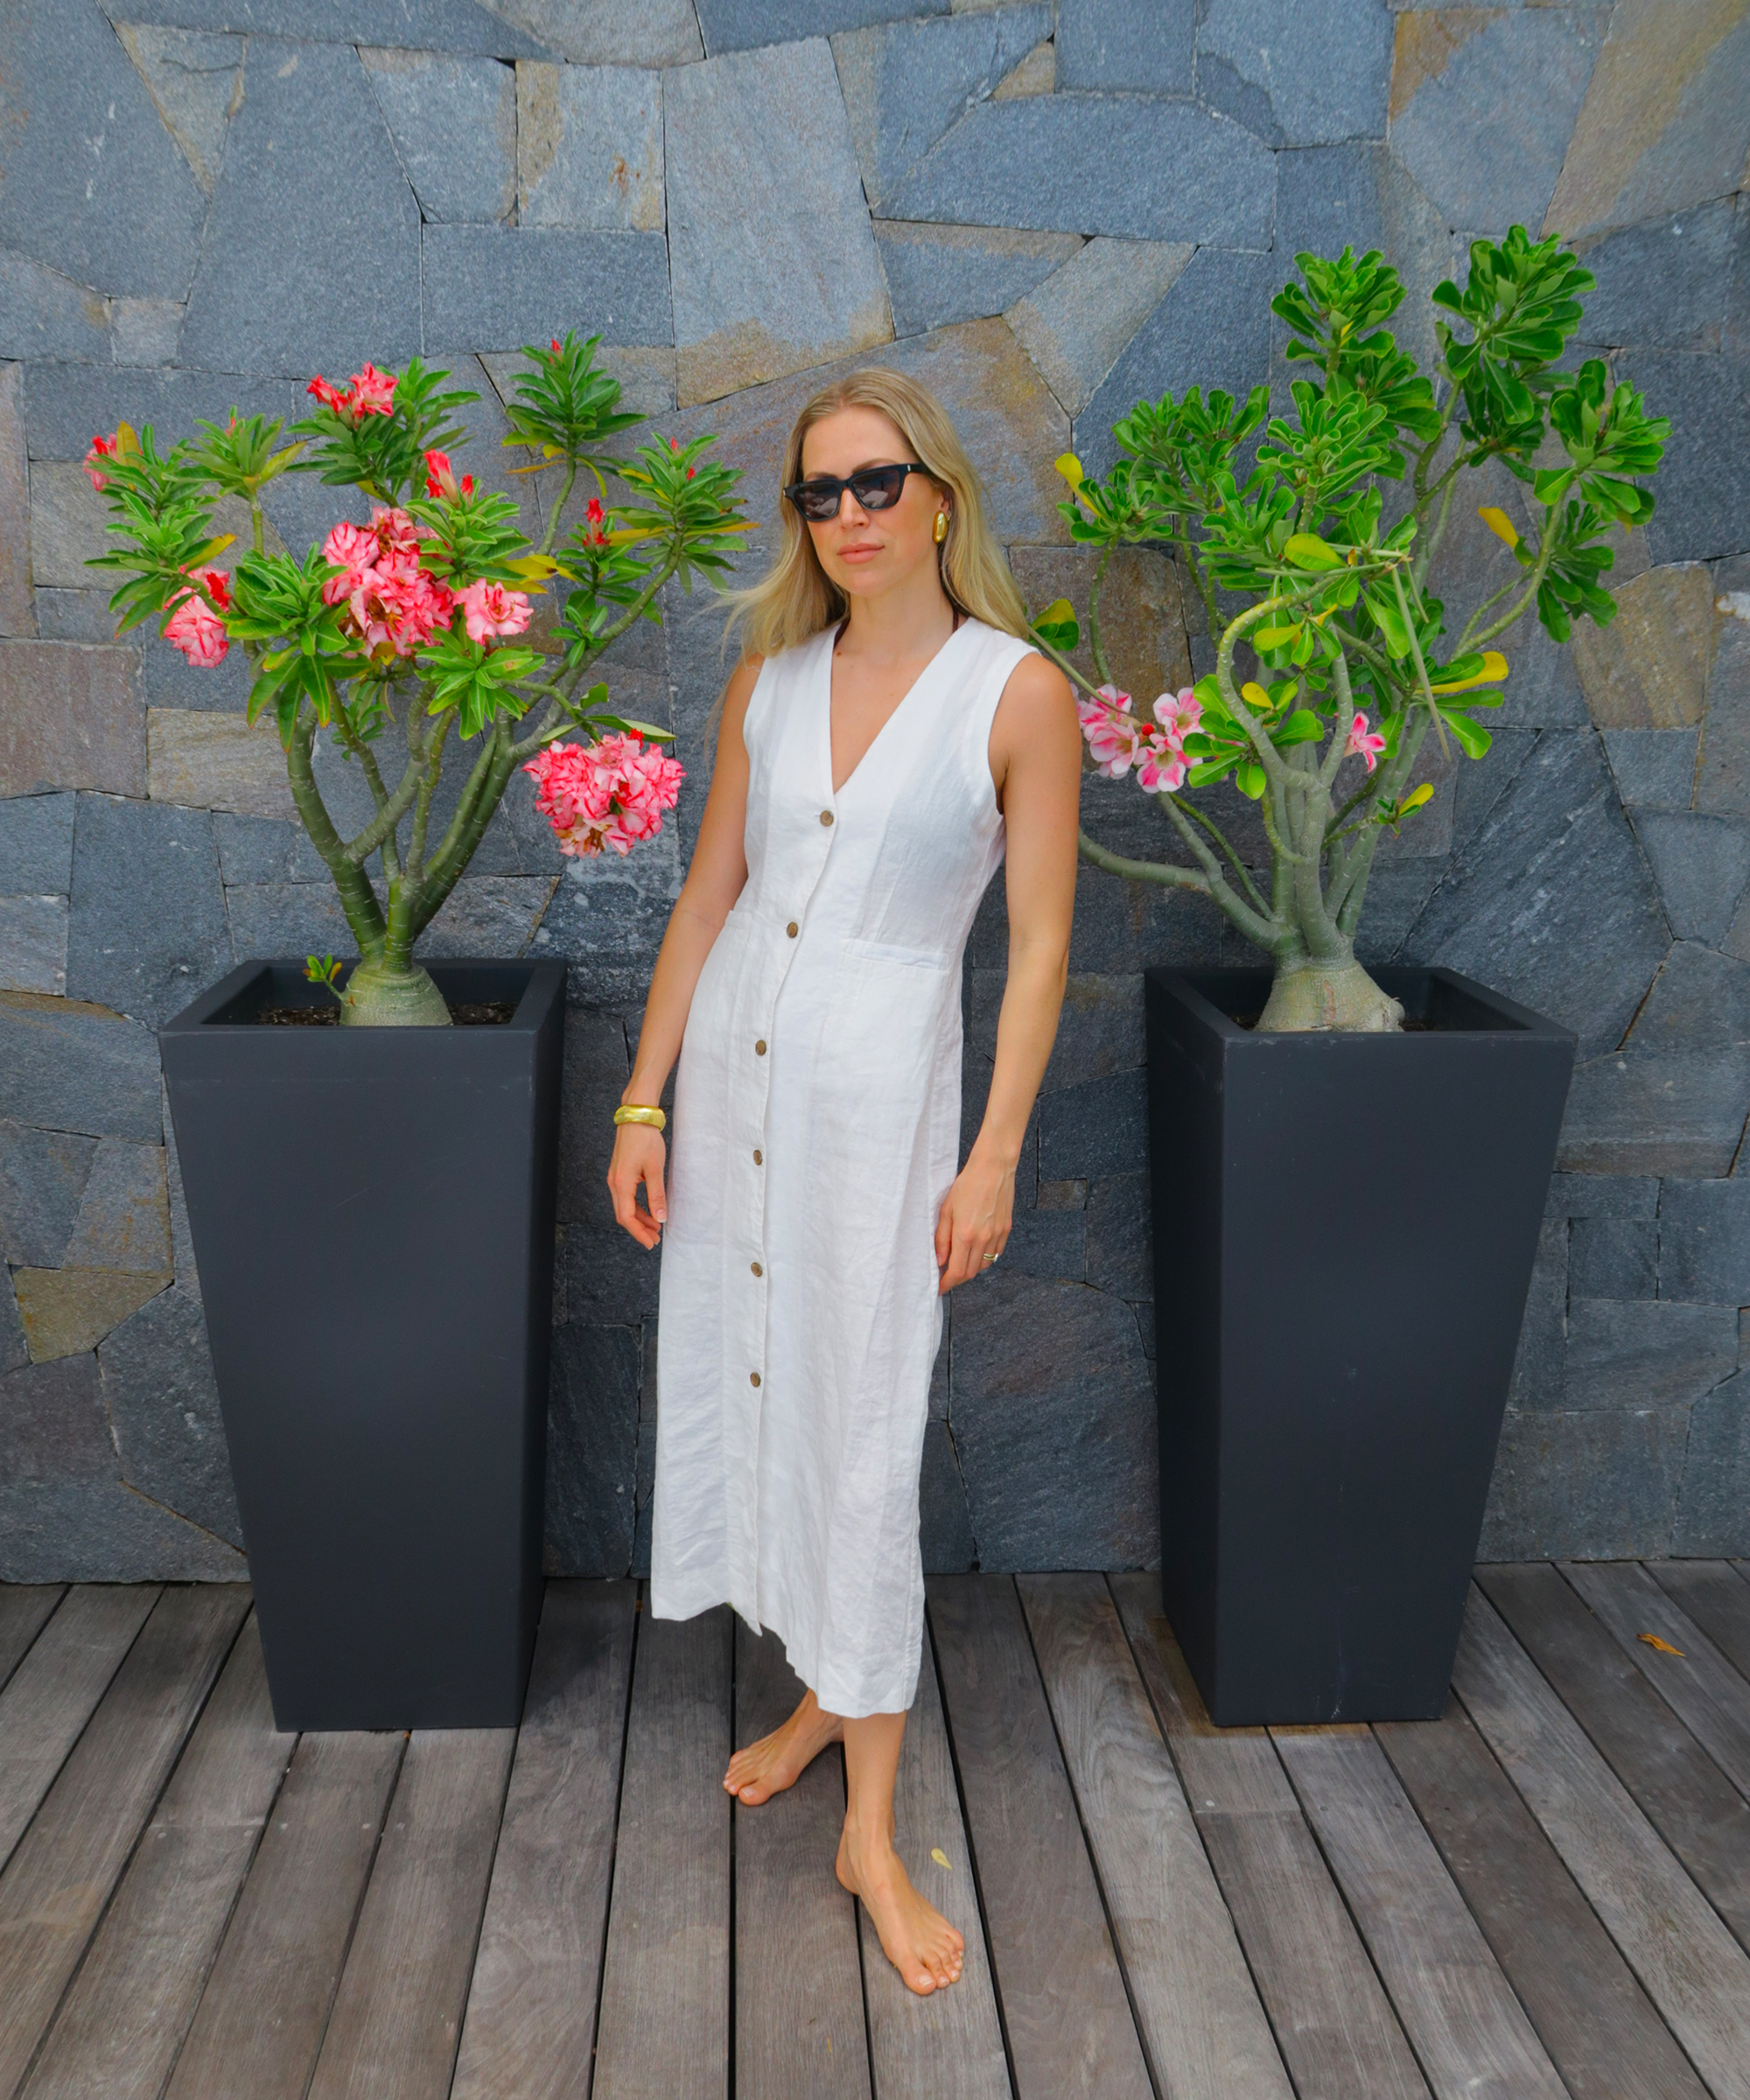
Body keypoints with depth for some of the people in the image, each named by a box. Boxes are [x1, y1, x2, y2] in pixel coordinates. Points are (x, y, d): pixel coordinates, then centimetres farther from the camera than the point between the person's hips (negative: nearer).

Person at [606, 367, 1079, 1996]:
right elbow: (709, 897, 8)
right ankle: (826, 1692, 36)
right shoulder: (770, 677, 5)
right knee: (747, 1382, 12)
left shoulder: (1019, 696, -8)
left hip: (880, 1082, -5)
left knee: (860, 1433, -2)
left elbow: (1041, 945, -7)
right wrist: (643, 1101, 5)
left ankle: (872, 1831, 13)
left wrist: (995, 1156, -10)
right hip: (733, 1058, 5)